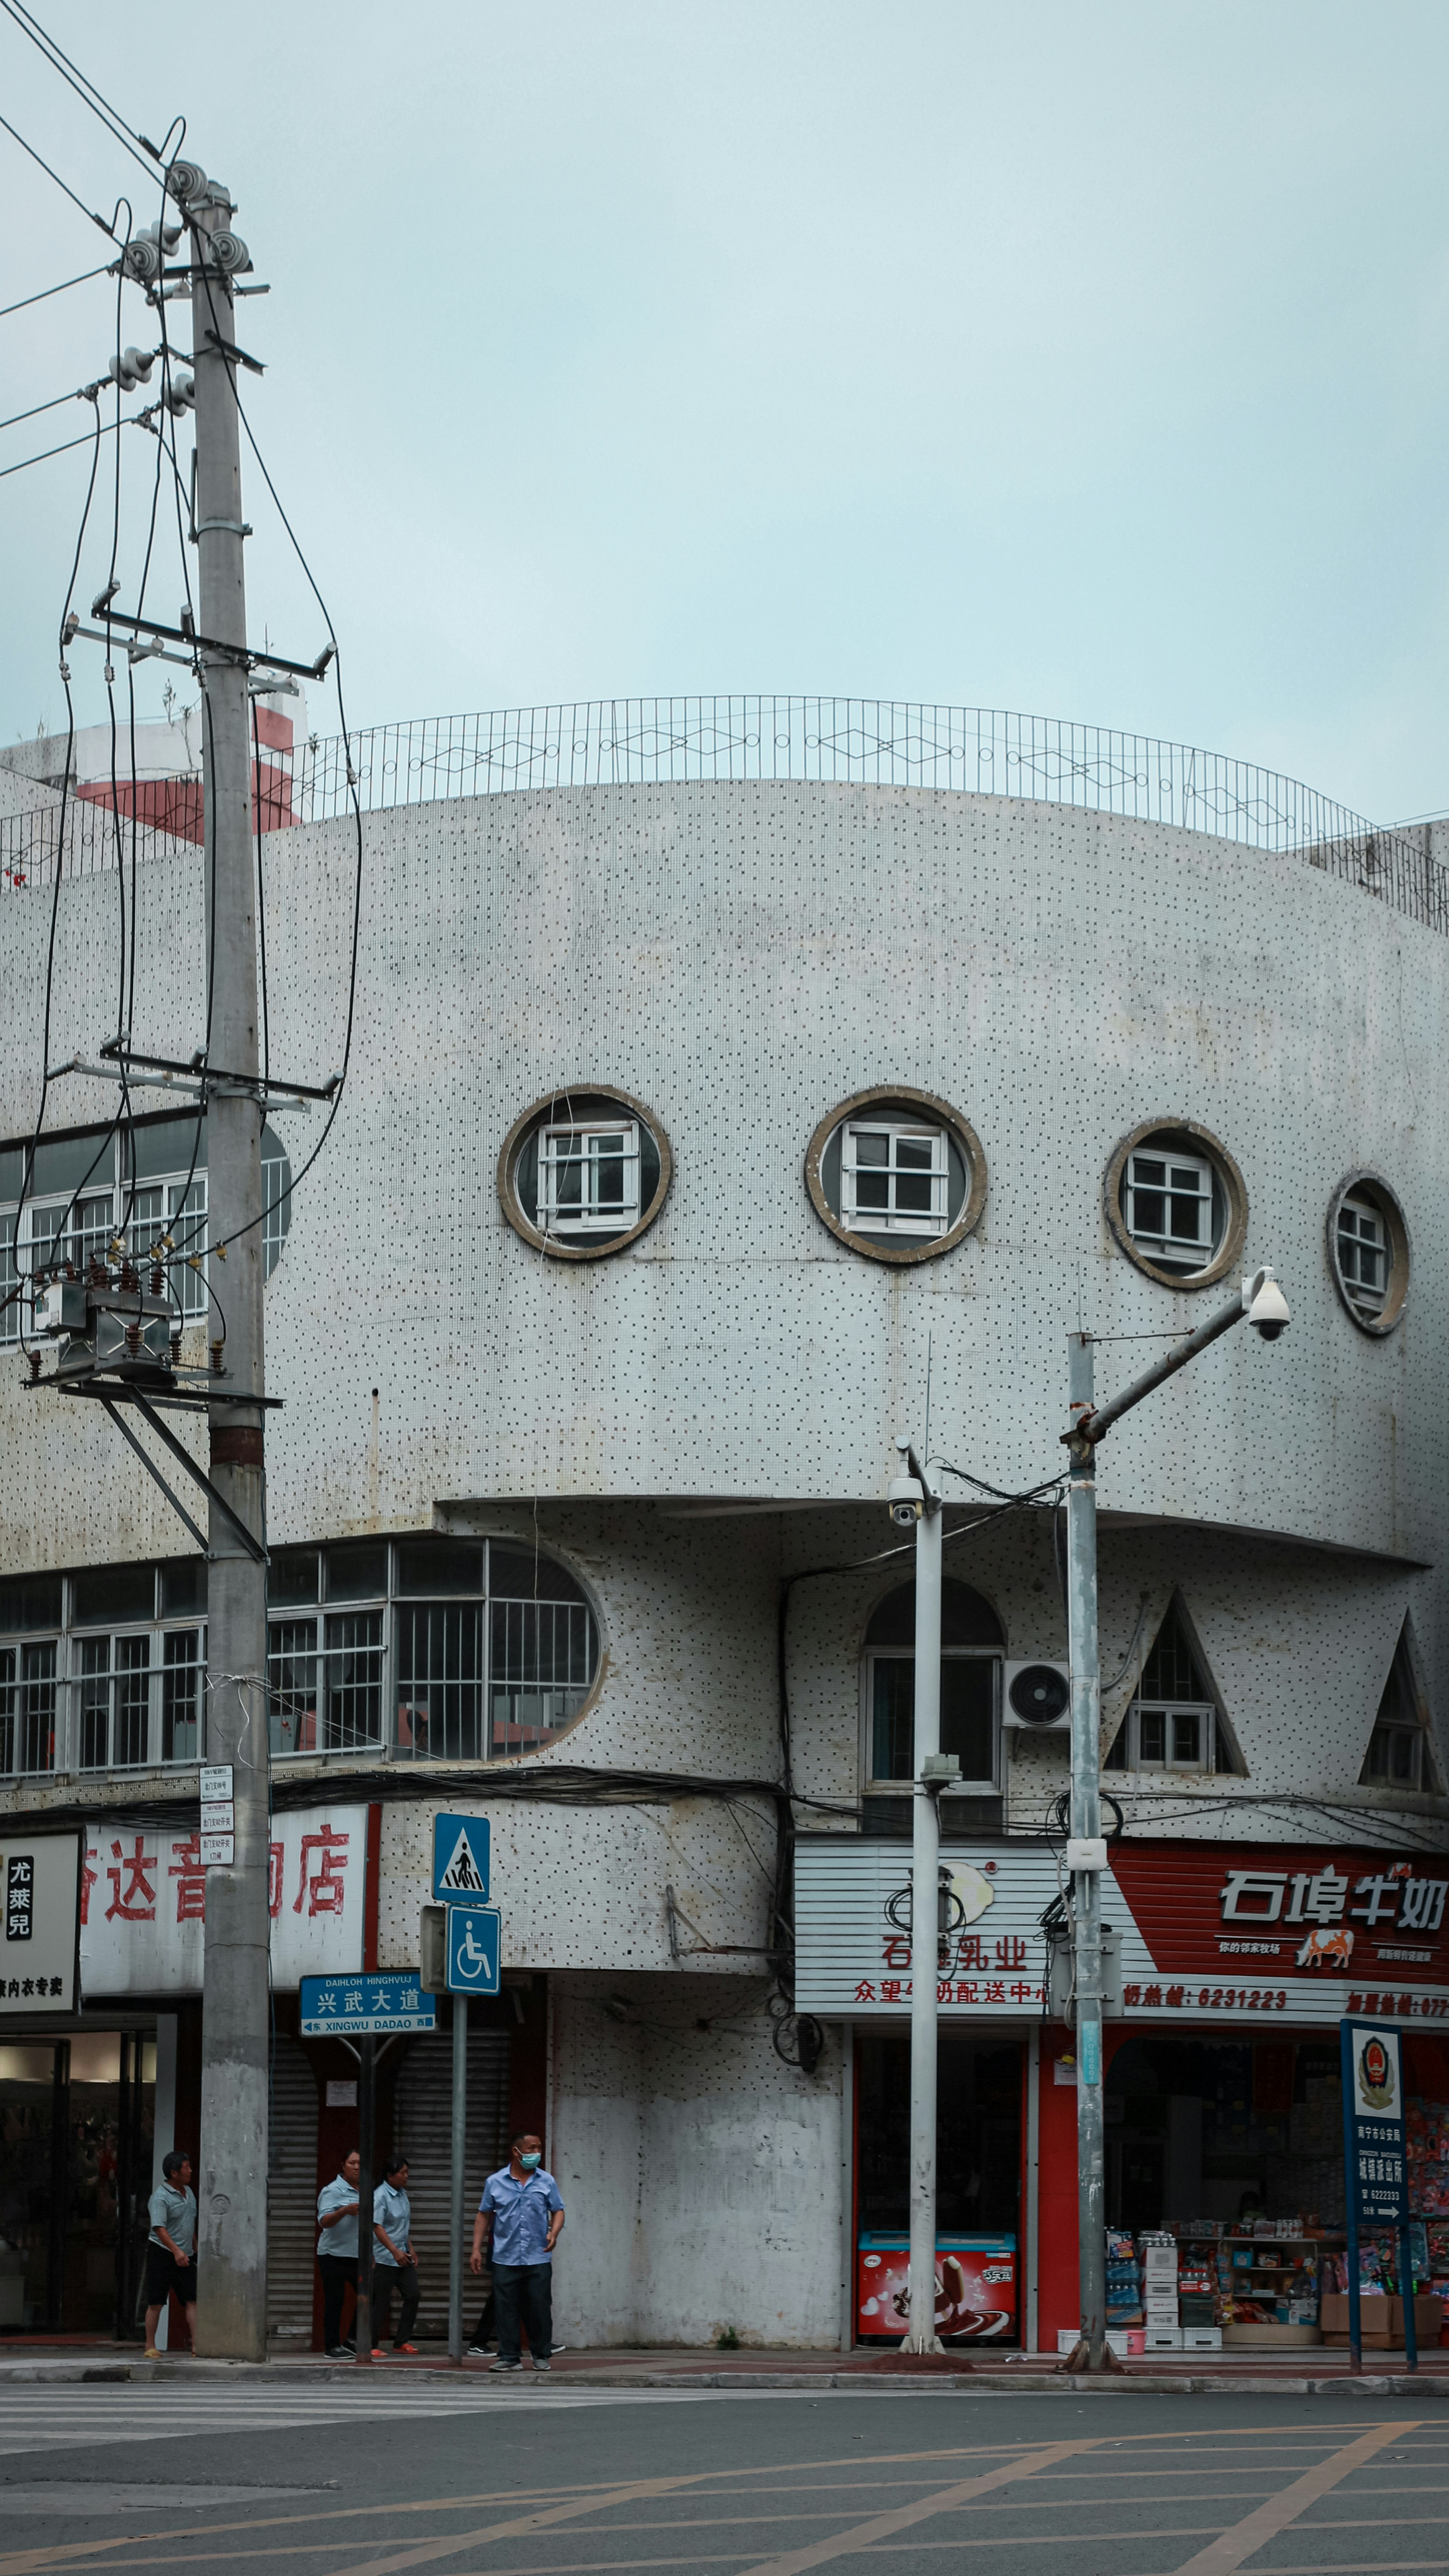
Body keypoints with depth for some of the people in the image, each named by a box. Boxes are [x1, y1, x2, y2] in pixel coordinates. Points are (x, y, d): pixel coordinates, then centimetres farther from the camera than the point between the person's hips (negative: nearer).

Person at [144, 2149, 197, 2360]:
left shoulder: (188, 2192, 12)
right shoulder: (160, 2197, -14)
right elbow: (159, 2228, -25)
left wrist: (194, 2250, 25)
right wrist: (176, 2251, -35)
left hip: (185, 2256, 7)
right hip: (162, 2253, -7)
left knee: (192, 2300, -2)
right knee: (156, 2303, -1)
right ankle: (150, 2347, 8)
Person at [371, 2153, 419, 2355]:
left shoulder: (402, 2194, 11)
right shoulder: (380, 2196, -15)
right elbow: (377, 2226, -23)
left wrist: (410, 2250, 20)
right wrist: (395, 2251, -28)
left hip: (403, 2255, 8)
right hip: (385, 2258, -8)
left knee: (412, 2295, 2)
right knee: (381, 2301, -4)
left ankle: (402, 2342, 9)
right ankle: (373, 2346, 3)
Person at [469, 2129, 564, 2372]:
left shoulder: (547, 2182, 7)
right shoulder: (495, 2182, 5)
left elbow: (558, 2211, 9)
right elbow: (484, 2215, 9)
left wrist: (554, 2233, -11)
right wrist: (477, 2249, 3)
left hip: (539, 2259, 0)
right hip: (506, 2259, 0)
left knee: (540, 2309, 1)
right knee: (506, 2309, 0)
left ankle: (542, 2356, 13)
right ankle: (509, 2357, 6)